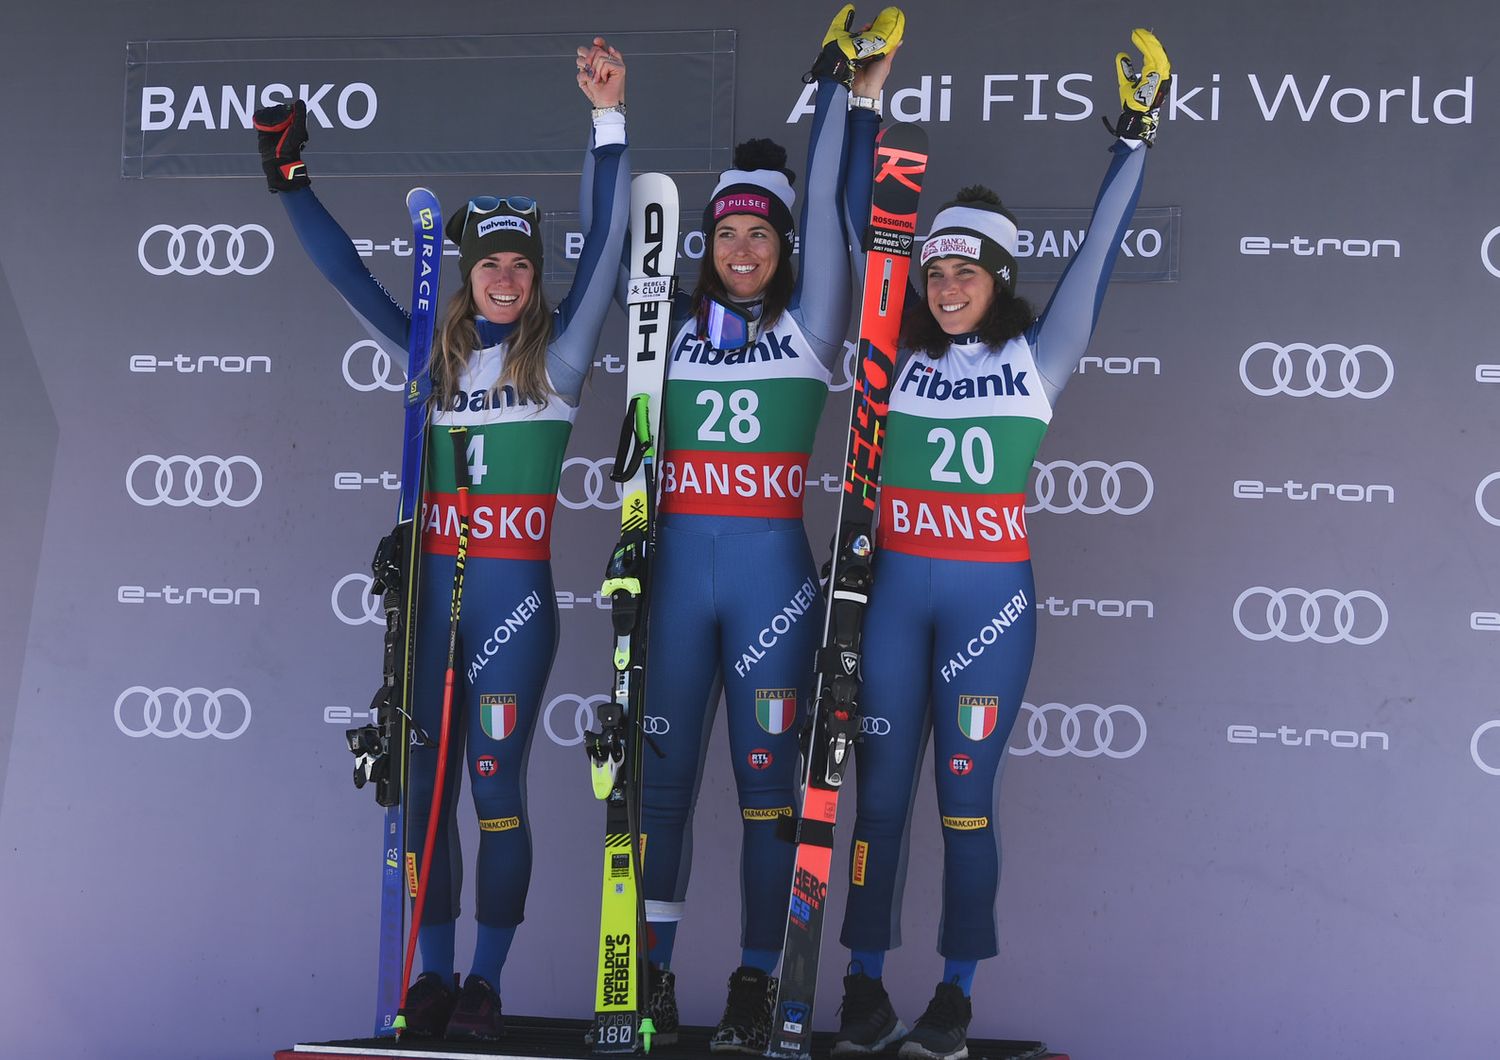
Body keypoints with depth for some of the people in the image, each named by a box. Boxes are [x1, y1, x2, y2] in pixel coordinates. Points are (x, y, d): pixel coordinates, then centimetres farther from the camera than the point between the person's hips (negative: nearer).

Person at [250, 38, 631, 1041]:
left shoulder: (558, 353, 3)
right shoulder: (435, 351, 12)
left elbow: (607, 243, -5)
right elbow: (350, 273, 14)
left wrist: (609, 119, -11)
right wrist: (292, 178, 9)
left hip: (515, 592, -3)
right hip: (433, 589, 3)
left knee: (497, 783, -2)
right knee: (426, 782, 4)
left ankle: (486, 984, 8)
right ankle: (434, 975, 14)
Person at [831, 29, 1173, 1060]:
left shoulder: (1037, 356, 5)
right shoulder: (901, 357, 9)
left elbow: (1099, 251, 4)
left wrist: (1136, 137, 1)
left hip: (992, 595, -2)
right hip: (897, 590, 2)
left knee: (965, 795, -1)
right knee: (882, 787, 3)